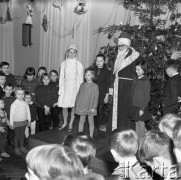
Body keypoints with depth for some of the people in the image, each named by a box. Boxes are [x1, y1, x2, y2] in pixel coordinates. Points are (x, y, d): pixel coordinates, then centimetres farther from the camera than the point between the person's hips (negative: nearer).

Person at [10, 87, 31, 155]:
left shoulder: (25, 103, 1)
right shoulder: (14, 104, -13)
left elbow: (28, 112, 9)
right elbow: (11, 114, -11)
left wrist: (29, 120, 11)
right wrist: (11, 123, -9)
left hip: (24, 122, 4)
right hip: (16, 122, -4)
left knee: (22, 135, 14)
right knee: (17, 135, 6)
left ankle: (22, 147, 28)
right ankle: (16, 148, 20)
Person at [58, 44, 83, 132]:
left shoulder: (79, 64, -2)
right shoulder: (63, 63, 4)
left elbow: (80, 78, 1)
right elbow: (61, 77, 7)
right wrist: (60, 89, 3)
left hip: (75, 88, -2)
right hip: (65, 88, 2)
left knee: (73, 107, 2)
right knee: (64, 106, 4)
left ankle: (70, 124, 18)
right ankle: (65, 122, 26)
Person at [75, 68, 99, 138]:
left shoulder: (95, 86, -8)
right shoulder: (82, 85, 5)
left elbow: (96, 97, -9)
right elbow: (78, 95, 10)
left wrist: (94, 107, -13)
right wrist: (76, 104, 6)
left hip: (90, 108, -4)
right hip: (82, 106, 4)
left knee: (91, 122, 7)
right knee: (81, 121, 13)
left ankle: (91, 137, 18)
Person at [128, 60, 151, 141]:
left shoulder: (146, 81, -14)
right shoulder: (135, 79, 6)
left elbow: (147, 97, -13)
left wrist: (142, 108, -15)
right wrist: (132, 105, 11)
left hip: (141, 107, -6)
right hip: (134, 106, 6)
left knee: (141, 124, 6)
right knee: (136, 123, 15)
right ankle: (136, 139, 27)